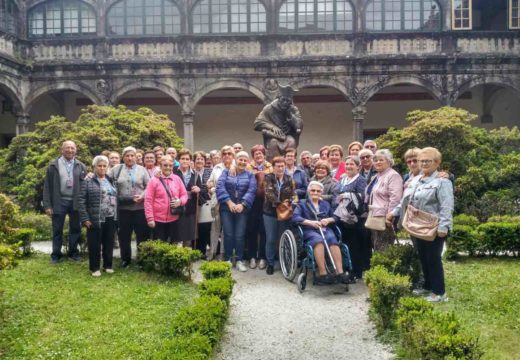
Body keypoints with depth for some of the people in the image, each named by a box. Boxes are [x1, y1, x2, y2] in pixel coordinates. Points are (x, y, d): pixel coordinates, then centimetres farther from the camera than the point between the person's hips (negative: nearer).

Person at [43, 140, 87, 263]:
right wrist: (47, 205, -6)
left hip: (75, 202, 2)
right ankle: (56, 254, 19)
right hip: (59, 202, -1)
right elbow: (47, 186, 0)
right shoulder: (53, 165, 1)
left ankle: (73, 253, 24)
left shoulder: (81, 166, 5)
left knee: (75, 229, 10)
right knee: (57, 230, 7)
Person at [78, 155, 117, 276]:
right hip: (95, 219, -4)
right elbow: (82, 201, -6)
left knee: (109, 243, 11)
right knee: (95, 244, 3)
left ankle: (108, 265, 24)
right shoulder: (88, 182, -3)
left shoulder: (111, 181, 13)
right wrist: (85, 219, -11)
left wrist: (116, 216, 9)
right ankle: (95, 268, 15)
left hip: (110, 219, 4)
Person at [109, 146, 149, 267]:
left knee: (142, 234, 5)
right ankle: (125, 258, 25)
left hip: (140, 208, -1)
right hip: (123, 208, 1)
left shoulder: (142, 170, 6)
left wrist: (142, 196, -12)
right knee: (124, 235, 10)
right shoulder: (117, 169, 7)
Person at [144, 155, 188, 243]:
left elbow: (184, 194, 11)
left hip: (174, 219, 3)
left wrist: (180, 201, -11)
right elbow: (148, 200, -7)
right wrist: (150, 218, -11)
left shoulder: (177, 179, 5)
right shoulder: (154, 180, -5)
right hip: (158, 220, -3)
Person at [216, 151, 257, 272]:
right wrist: (229, 202, -16)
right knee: (228, 234, -1)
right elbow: (220, 187, -6)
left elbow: (251, 191, -5)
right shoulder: (226, 172, 7)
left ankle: (239, 261, 10)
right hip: (227, 208, 0)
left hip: (242, 209, 0)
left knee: (240, 235, -1)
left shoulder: (250, 175, 8)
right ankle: (227, 259, 12)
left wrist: (242, 204, -18)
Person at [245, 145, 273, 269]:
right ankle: (252, 256, 13)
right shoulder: (249, 167, 10)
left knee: (263, 229, 2)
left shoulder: (269, 167, 9)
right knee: (251, 229, 3)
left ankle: (262, 257, 11)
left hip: (265, 201, 0)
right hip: (253, 201, 1)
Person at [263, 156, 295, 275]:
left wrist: (288, 202, -18)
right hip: (270, 212, -2)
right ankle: (270, 264, 15)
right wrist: (280, 203, -25)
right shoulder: (268, 178, -3)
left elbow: (293, 194, 2)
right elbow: (269, 193, -16)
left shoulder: (289, 179, 6)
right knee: (270, 239, 3)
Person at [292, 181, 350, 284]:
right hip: (309, 231, -3)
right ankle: (323, 274, -41)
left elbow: (335, 217, 20)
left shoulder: (326, 204, 28)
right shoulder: (302, 204, 15)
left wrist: (328, 220, -4)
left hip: (325, 229, 3)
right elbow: (295, 217, -2)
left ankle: (340, 272, -39)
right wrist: (310, 222, -17)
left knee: (333, 239, -32)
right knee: (319, 240, -37)